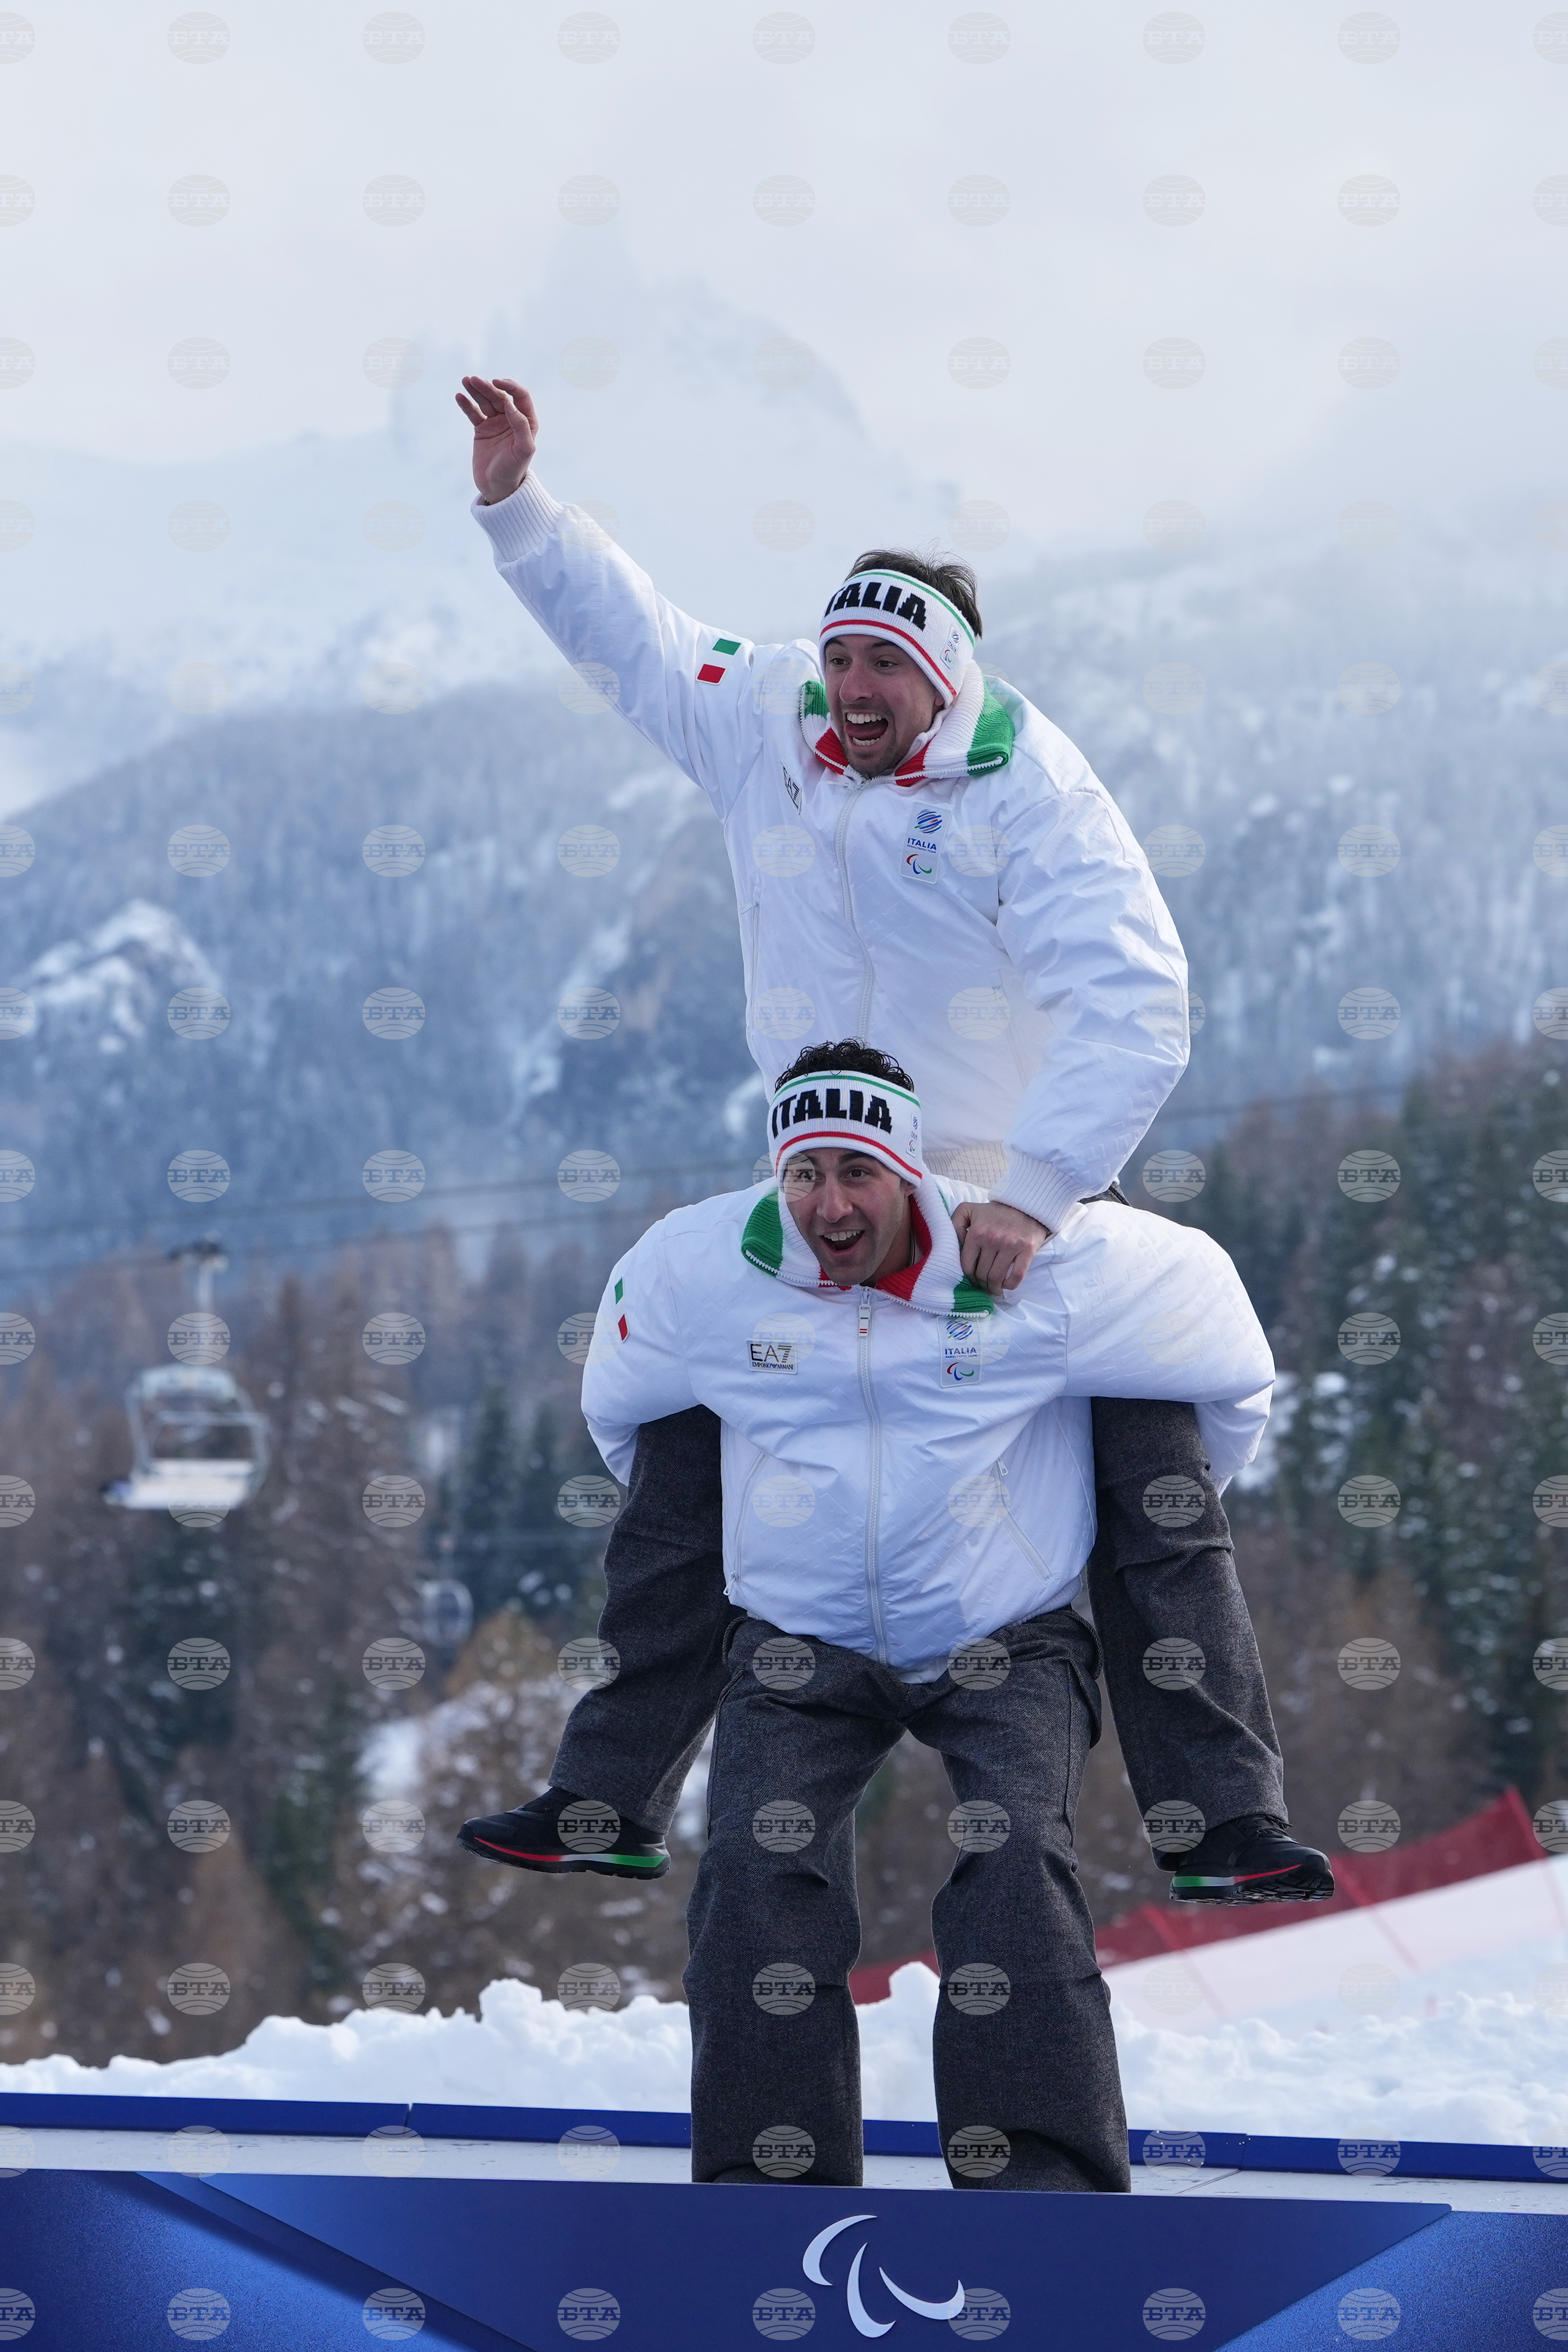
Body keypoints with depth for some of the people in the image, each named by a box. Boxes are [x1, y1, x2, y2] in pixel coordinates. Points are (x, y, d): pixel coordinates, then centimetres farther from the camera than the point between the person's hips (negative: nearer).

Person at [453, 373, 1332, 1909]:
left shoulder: (1027, 789, -17)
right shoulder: (759, 720, -2)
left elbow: (1131, 1007, -26)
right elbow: (625, 630, 17)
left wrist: (1033, 1189, -35)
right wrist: (514, 504, 8)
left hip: (1024, 1211, -4)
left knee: (1149, 1498, -10)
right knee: (683, 1490, 4)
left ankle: (1222, 1815, -5)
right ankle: (611, 1797, 16)